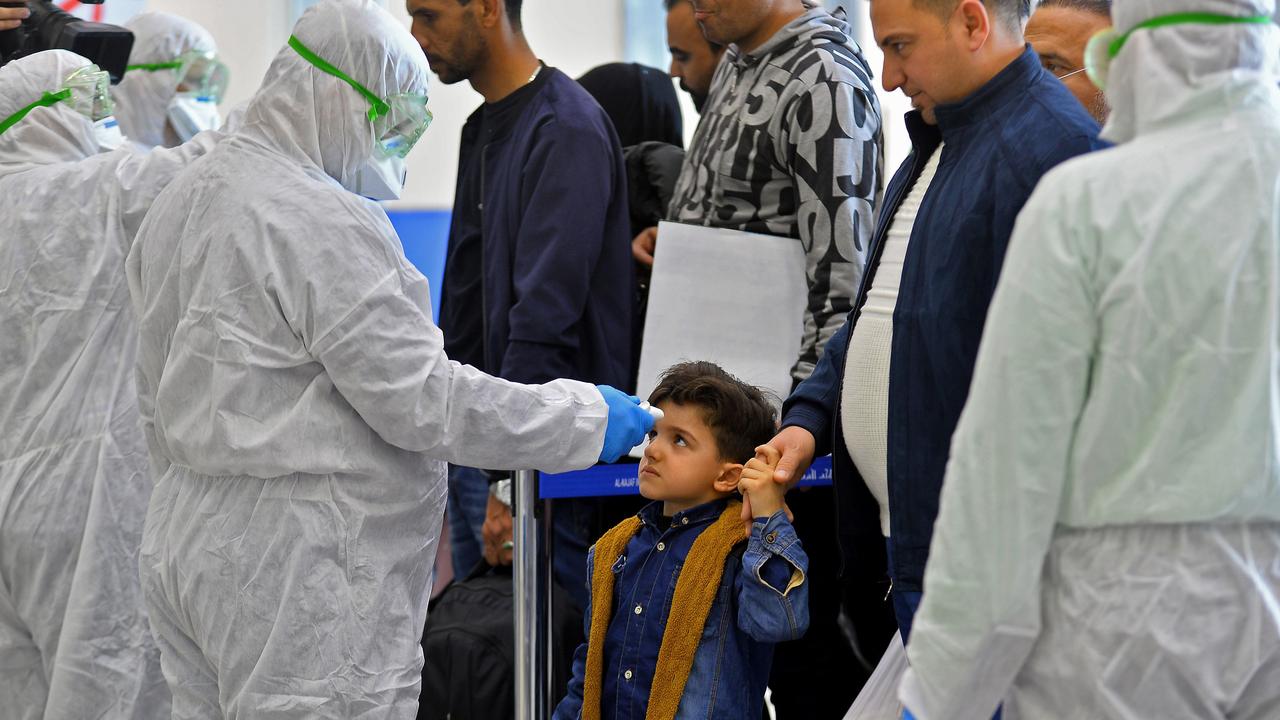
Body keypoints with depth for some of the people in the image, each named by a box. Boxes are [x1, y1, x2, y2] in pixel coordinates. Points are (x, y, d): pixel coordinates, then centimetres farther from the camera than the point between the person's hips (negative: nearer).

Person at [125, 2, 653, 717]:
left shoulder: (181, 202, 14)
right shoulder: (322, 223, -17)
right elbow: (422, 399, -18)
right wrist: (587, 416, -8)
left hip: (184, 544, 10)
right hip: (303, 572, -10)